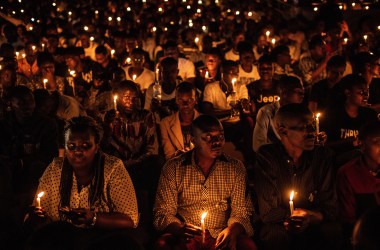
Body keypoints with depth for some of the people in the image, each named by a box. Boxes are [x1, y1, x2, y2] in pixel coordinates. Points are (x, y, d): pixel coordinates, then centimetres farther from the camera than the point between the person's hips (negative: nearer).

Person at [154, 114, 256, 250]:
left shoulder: (235, 168, 8)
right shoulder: (173, 168, 3)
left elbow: (241, 211, 6)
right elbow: (163, 213, 1)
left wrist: (231, 230, -17)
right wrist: (180, 228, -22)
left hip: (220, 237, 1)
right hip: (185, 238, -1)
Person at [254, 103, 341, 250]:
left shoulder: (323, 156, 0)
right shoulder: (266, 157, -8)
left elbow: (330, 208, 0)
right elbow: (267, 212, -10)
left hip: (314, 228, 2)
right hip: (279, 227, -2)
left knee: (332, 231, -29)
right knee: (277, 235, -34)